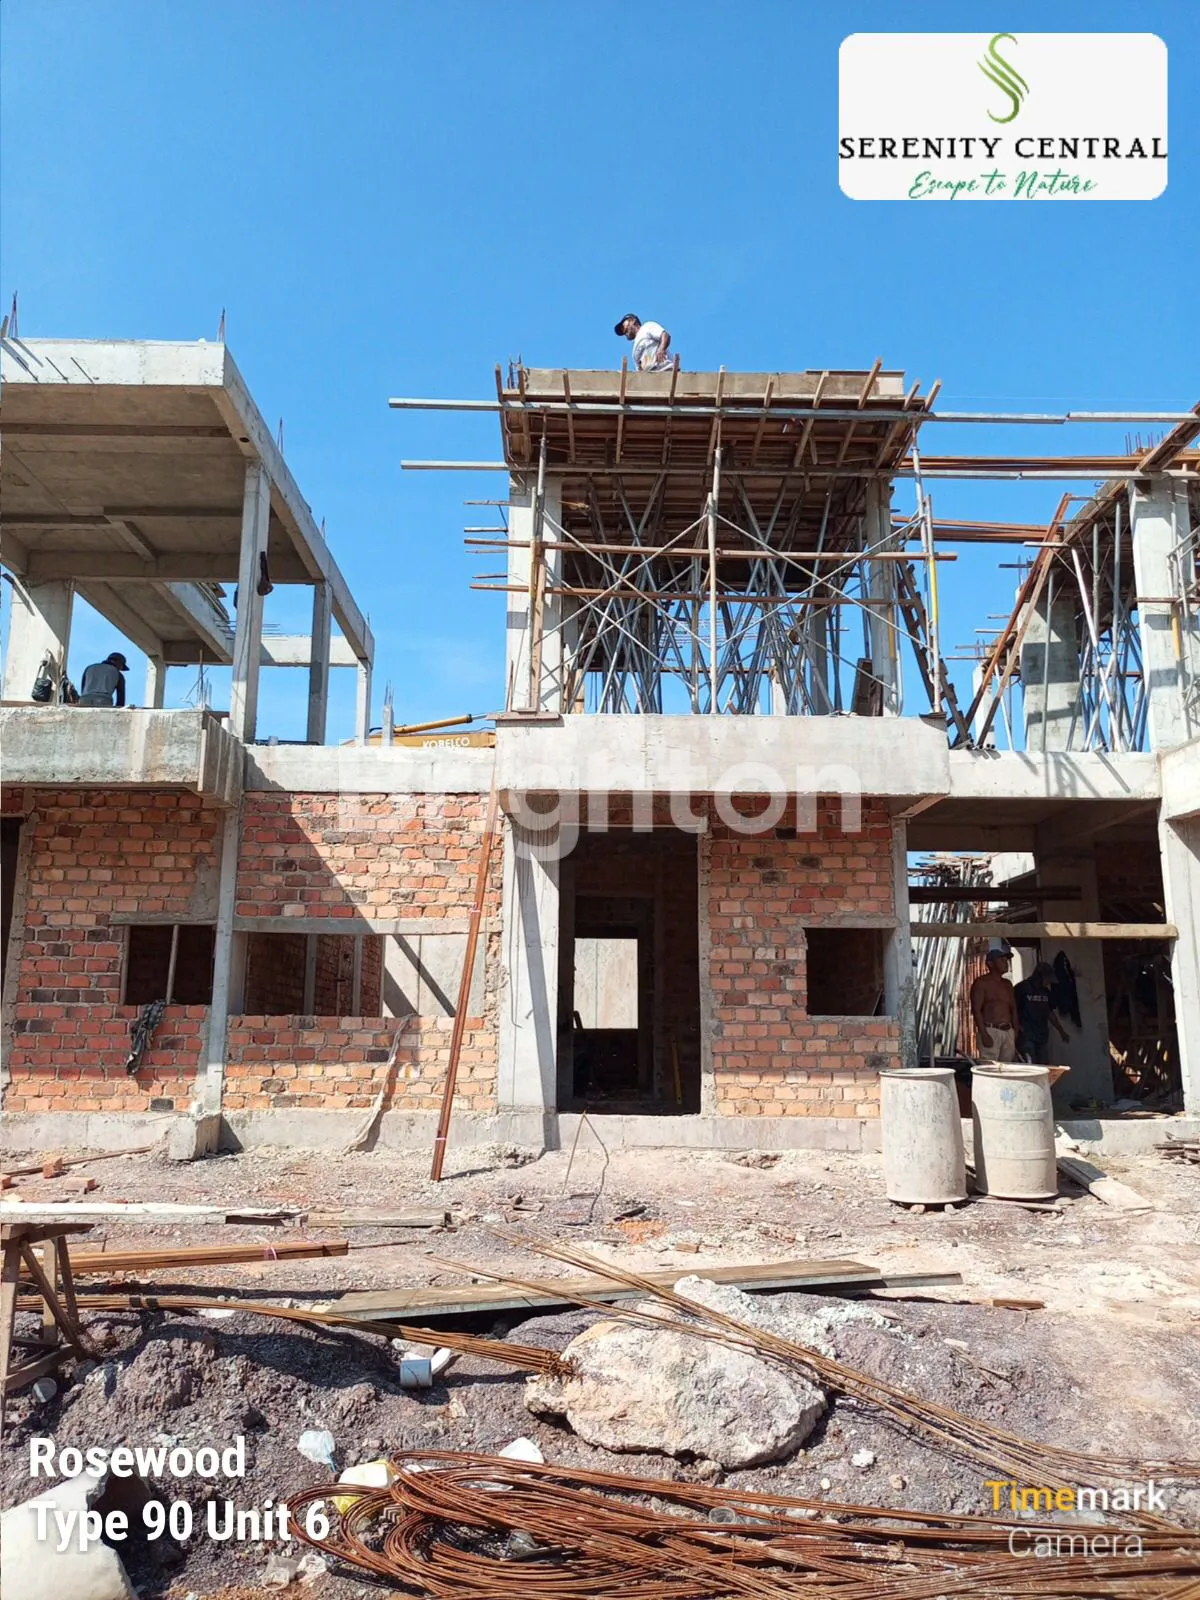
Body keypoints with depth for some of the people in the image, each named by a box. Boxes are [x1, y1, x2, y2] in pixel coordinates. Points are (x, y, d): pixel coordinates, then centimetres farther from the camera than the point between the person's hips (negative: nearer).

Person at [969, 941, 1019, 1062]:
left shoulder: (1007, 984, 18)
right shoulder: (981, 983, -4)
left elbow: (1013, 1009, 23)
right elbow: (976, 1010, -10)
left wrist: (1015, 1032, 13)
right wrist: (984, 1034, -17)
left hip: (1008, 1031, 7)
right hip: (990, 1031, -7)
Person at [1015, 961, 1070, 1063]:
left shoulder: (1046, 992, 14)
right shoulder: (1021, 988, -7)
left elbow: (1050, 1012, 23)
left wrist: (1061, 1031, 22)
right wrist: (1017, 1027, -17)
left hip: (1042, 1037, 7)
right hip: (1026, 1036, -7)